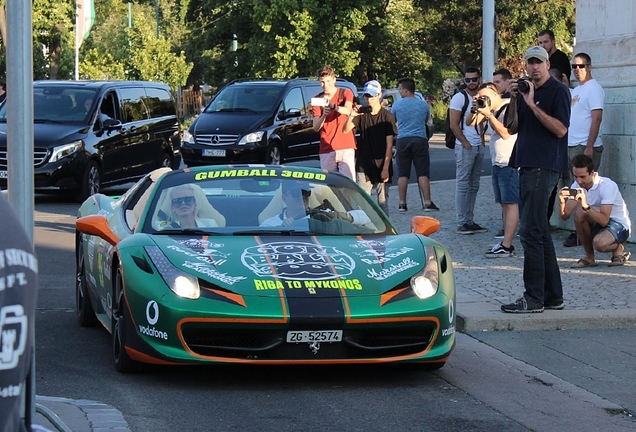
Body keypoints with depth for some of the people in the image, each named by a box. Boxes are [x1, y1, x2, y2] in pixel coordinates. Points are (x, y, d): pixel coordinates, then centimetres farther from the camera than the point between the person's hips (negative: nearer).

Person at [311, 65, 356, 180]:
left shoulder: (345, 93, 6)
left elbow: (347, 110, -17)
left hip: (345, 148, -2)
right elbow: (316, 128, 5)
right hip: (326, 150, 2)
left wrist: (333, 106, -37)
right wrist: (323, 115, -16)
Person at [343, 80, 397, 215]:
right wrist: (351, 116, -23)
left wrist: (386, 168, -11)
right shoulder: (362, 115, 6)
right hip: (363, 166, 3)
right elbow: (346, 130, -4)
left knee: (382, 202, 1)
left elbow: (389, 145, -5)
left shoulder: (387, 116, -3)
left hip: (381, 166, -3)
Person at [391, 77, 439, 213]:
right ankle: (427, 203, -6)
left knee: (402, 173, 4)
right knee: (423, 173, -1)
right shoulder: (423, 104, 5)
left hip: (402, 140, -1)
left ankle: (402, 203, 2)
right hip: (420, 139, 1)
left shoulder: (397, 104, 0)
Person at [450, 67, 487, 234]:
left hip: (479, 147, 7)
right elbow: (454, 125, -12)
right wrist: (466, 144, -14)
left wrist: (482, 142, 11)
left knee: (474, 186, 9)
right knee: (463, 185, -6)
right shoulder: (459, 98, -7)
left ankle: (469, 221, 14)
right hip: (464, 147, -7)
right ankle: (461, 223, -6)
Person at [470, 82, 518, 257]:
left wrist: (488, 115, -21)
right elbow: (471, 123, 15)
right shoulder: (491, 109, 13)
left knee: (510, 203, -11)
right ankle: (507, 243, 12)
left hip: (509, 163, -9)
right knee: (504, 204, 9)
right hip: (497, 163, 9)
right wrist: (476, 109, -2)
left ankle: (506, 246, -16)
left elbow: (505, 133, -21)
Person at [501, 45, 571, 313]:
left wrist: (533, 105, -19)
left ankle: (534, 298, -12)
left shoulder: (558, 91, -6)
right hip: (527, 165, 9)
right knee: (540, 232, 11)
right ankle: (553, 295, 16)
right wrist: (514, 100, 0)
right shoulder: (525, 90, 18)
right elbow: (512, 128, 15)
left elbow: (560, 129, -16)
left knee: (531, 232, -12)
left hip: (545, 167, -9)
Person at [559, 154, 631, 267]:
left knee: (599, 243, -37)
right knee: (579, 213, -25)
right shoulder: (577, 185, -6)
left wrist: (586, 206, -45)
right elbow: (565, 216, -11)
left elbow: (604, 220, -33)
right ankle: (589, 257, -10)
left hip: (619, 225, -6)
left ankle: (618, 248, 2)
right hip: (596, 224, 6)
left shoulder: (607, 186, -25)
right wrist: (562, 202, -31)